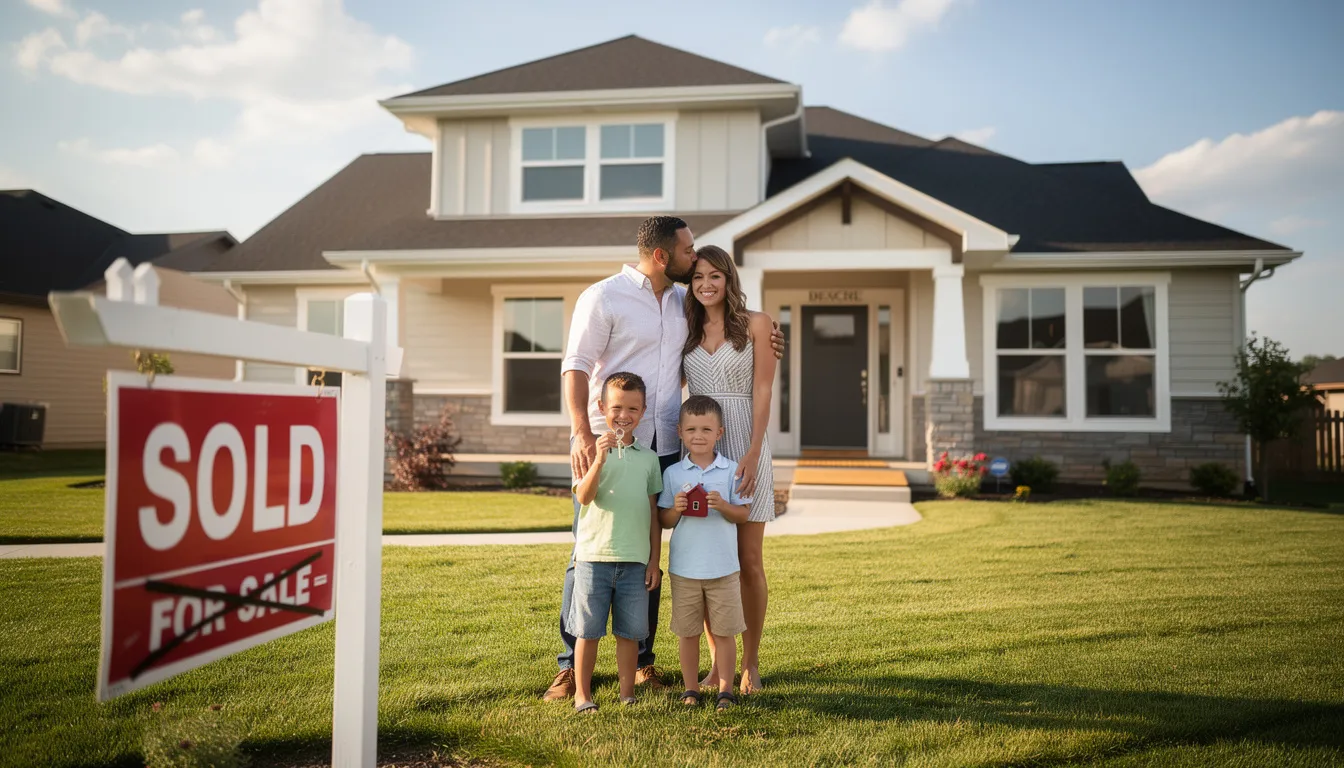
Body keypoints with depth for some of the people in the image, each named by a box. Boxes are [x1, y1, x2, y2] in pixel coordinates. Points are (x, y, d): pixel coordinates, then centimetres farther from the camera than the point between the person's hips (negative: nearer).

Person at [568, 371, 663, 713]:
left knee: (630, 631, 9)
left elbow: (653, 513, 10)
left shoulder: (648, 458, 8)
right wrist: (600, 459, -29)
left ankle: (627, 694, 22)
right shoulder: (591, 450, -1)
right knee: (588, 630, 6)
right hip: (594, 555, -2)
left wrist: (654, 560, 8)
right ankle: (582, 694, 20)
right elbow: (584, 497, -16)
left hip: (635, 559, 2)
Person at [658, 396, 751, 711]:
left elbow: (743, 514, -1)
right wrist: (676, 509, -16)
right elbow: (664, 521, 4)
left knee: (724, 631, 5)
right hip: (684, 568, 1)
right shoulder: (672, 473, 1)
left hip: (723, 567, -1)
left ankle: (725, 690, 19)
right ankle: (690, 689, 23)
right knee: (686, 631, 9)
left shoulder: (731, 470, -1)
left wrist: (723, 505, -19)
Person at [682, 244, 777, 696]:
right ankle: (717, 663, 16)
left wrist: (752, 453, -13)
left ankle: (750, 663, 15)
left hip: (745, 446, -3)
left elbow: (762, 391, -5)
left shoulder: (755, 324, 1)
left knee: (749, 561, 1)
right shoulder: (686, 331, 12)